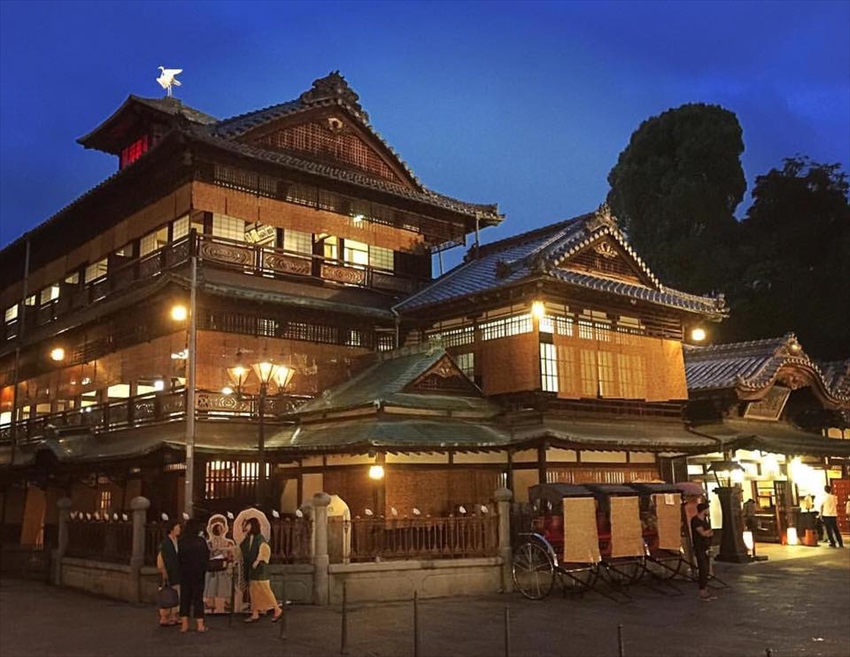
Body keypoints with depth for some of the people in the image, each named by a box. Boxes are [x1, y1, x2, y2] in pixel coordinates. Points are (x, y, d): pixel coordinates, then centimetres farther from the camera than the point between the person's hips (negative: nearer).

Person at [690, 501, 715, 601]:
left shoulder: (705, 519, 13)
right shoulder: (695, 520, -13)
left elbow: (710, 533, 8)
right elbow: (703, 533, -18)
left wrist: (707, 532, -13)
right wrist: (709, 531, 1)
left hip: (706, 548, 8)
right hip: (699, 549, -8)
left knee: (706, 570, 10)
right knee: (703, 570, -9)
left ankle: (706, 592, 15)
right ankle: (702, 593, -4)